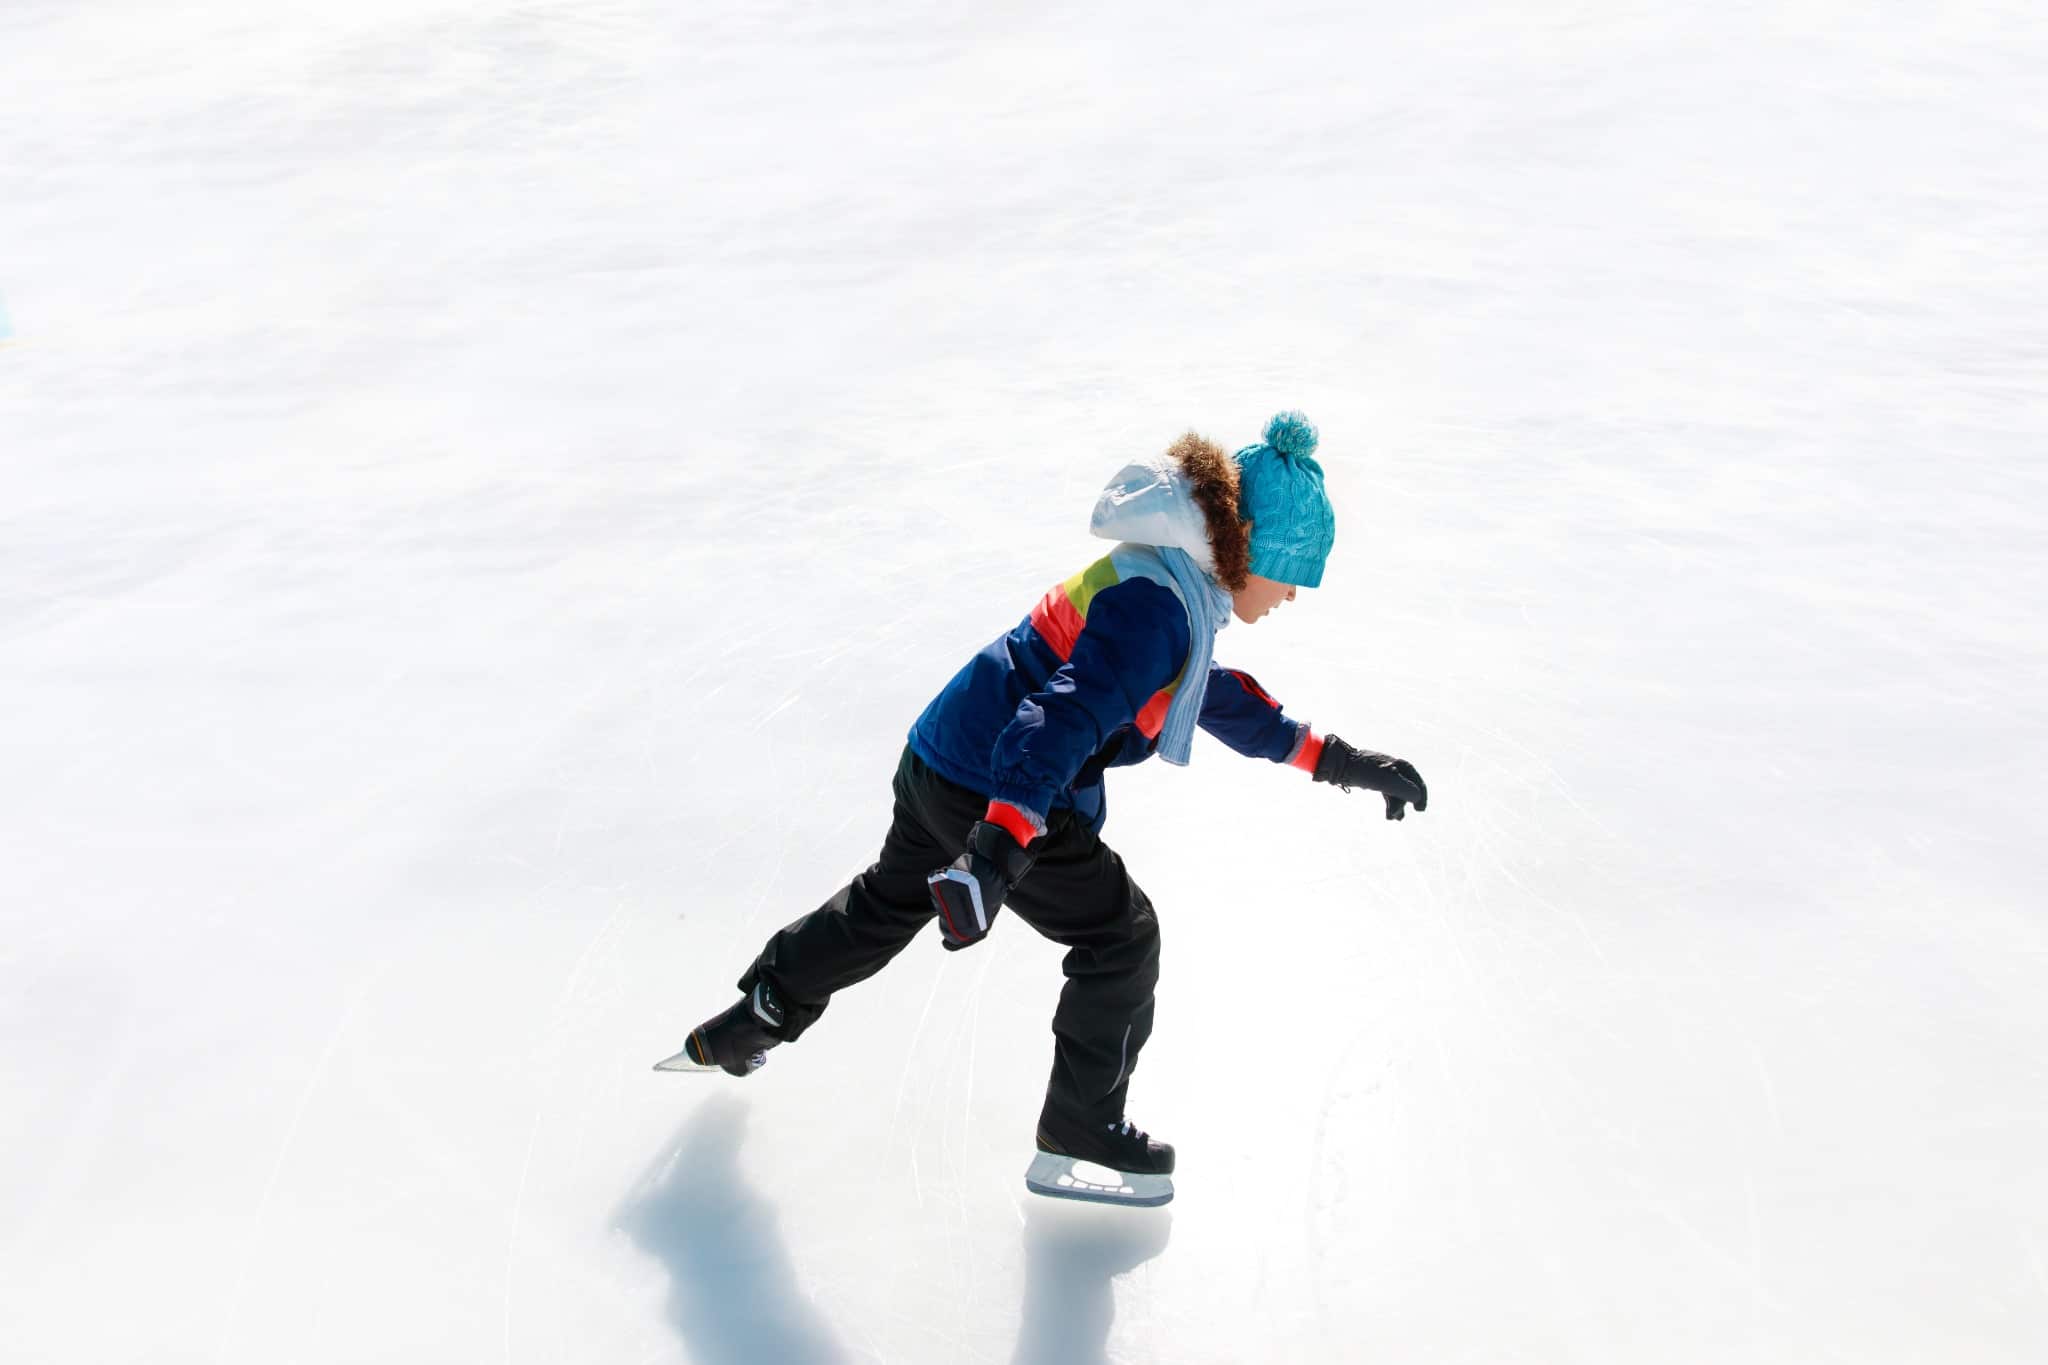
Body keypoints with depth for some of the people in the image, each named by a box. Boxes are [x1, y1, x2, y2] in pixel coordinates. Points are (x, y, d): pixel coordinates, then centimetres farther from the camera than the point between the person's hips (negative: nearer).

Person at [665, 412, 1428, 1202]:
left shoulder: (1174, 589, 9)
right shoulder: (1155, 609, -24)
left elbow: (1223, 700, 22)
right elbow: (1066, 720, -36)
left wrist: (1333, 760, 23)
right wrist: (998, 847, -45)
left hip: (939, 762, 10)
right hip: (993, 796, -10)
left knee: (887, 904, 30)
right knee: (1121, 937, 4)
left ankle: (754, 1019, 45)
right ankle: (1081, 1126, 19)